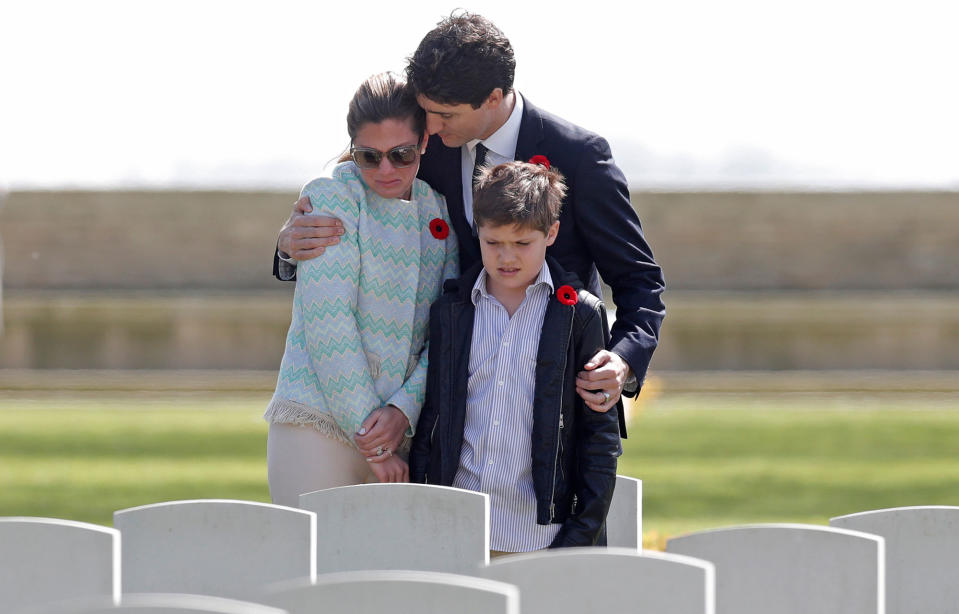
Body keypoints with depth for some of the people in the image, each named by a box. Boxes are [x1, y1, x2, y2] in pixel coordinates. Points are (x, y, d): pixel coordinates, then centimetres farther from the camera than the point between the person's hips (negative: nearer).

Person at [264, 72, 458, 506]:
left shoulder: (437, 210, 11)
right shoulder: (331, 197, -3)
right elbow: (328, 324, -10)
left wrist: (404, 409, -10)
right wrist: (370, 433, -13)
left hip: (403, 428, 4)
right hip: (319, 421, -4)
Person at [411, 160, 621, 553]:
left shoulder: (580, 314, 2)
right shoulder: (448, 313, 10)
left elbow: (600, 434, 3)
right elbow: (427, 427, 13)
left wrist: (583, 535, -3)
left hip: (542, 535, -2)